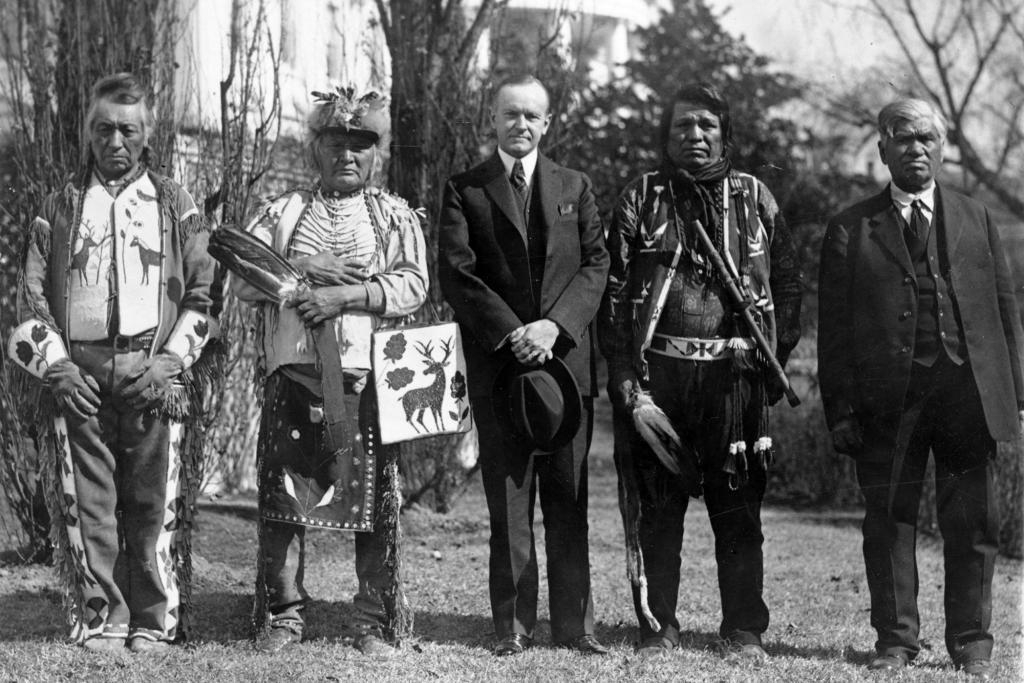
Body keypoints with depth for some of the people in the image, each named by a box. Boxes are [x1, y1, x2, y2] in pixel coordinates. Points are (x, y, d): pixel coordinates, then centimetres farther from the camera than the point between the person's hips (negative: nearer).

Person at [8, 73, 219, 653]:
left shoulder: (175, 205, 11)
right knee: (86, 505, 0)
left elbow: (204, 293, 6)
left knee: (156, 503, -2)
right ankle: (99, 621, 8)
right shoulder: (61, 207, 14)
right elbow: (32, 296, 11)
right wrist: (56, 364, -2)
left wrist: (172, 361, -6)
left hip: (155, 379, -1)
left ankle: (155, 622, 6)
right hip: (79, 378, 1)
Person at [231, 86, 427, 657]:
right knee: (283, 494, 2)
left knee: (376, 500, -1)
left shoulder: (396, 216, 10)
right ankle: (284, 614, 13)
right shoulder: (283, 213, 14)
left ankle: (378, 622, 7)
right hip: (293, 374, 2)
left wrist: (347, 294, -15)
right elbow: (243, 279, 4)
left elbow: (412, 285, -3)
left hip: (369, 375, -1)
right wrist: (303, 268, -10)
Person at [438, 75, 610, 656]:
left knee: (569, 497, 2)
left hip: (567, 355, 2)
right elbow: (456, 274, -3)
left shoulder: (575, 188, 14)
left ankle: (575, 624, 5)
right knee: (509, 499, 0)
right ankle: (514, 625, 5)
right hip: (497, 363, -1)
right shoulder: (465, 190, 7)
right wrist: (511, 333, -13)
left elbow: (597, 264, 5)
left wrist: (554, 324, -10)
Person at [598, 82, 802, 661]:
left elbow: (788, 282, 12)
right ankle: (658, 628, 12)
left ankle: (745, 632, 10)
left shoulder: (755, 198, 10)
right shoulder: (641, 200, 7)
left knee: (738, 506, 2)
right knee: (656, 506, 3)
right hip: (659, 373, 0)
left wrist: (776, 358, 2)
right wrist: (627, 382, -7)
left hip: (735, 374, 0)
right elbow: (615, 294, 2)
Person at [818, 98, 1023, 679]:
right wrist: (841, 409, -4)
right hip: (887, 398, -1)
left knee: (974, 523, 3)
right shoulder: (851, 229, 7)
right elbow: (835, 327, 4)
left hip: (968, 391, 1)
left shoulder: (977, 220, 14)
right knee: (889, 521, 3)